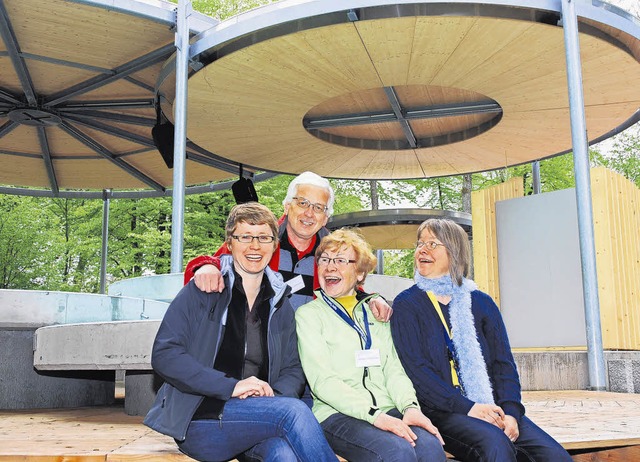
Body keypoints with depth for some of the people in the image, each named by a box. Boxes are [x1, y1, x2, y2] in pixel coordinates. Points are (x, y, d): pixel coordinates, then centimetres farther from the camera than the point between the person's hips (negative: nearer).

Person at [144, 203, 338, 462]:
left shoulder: (279, 304, 14)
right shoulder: (202, 290, 0)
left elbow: (293, 369, 14)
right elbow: (164, 355, -8)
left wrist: (275, 394, -11)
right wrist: (231, 386, -18)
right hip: (200, 421, -3)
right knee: (294, 411, -29)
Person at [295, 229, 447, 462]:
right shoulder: (308, 314, 6)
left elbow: (393, 368, 12)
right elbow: (321, 380, -7)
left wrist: (410, 406, -10)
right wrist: (374, 414, -20)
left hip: (388, 412, 4)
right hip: (338, 415, -3)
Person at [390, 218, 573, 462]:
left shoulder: (481, 302, 14)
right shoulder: (406, 305, 4)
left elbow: (504, 363, 8)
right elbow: (416, 369, -7)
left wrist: (510, 412, -11)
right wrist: (467, 408, -18)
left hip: (491, 408, 3)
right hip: (443, 412, -3)